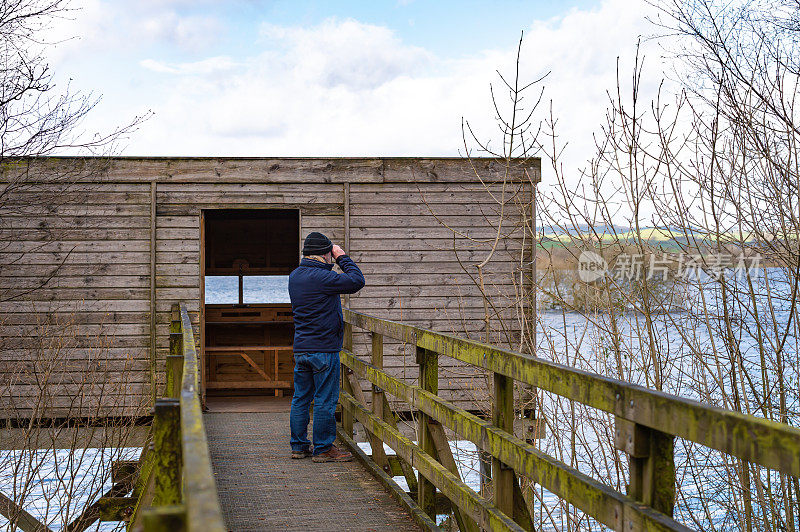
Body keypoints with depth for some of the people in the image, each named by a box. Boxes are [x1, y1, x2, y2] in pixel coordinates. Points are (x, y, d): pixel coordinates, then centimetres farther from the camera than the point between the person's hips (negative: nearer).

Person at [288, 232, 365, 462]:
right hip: (324, 348, -8)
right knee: (325, 400, 0)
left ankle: (299, 446, 19)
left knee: (301, 398, 13)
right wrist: (343, 258, -3)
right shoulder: (321, 277, -18)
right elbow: (356, 281, -14)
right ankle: (323, 449, 5)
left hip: (301, 348, 8)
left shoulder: (295, 276, 9)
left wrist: (336, 261, 14)